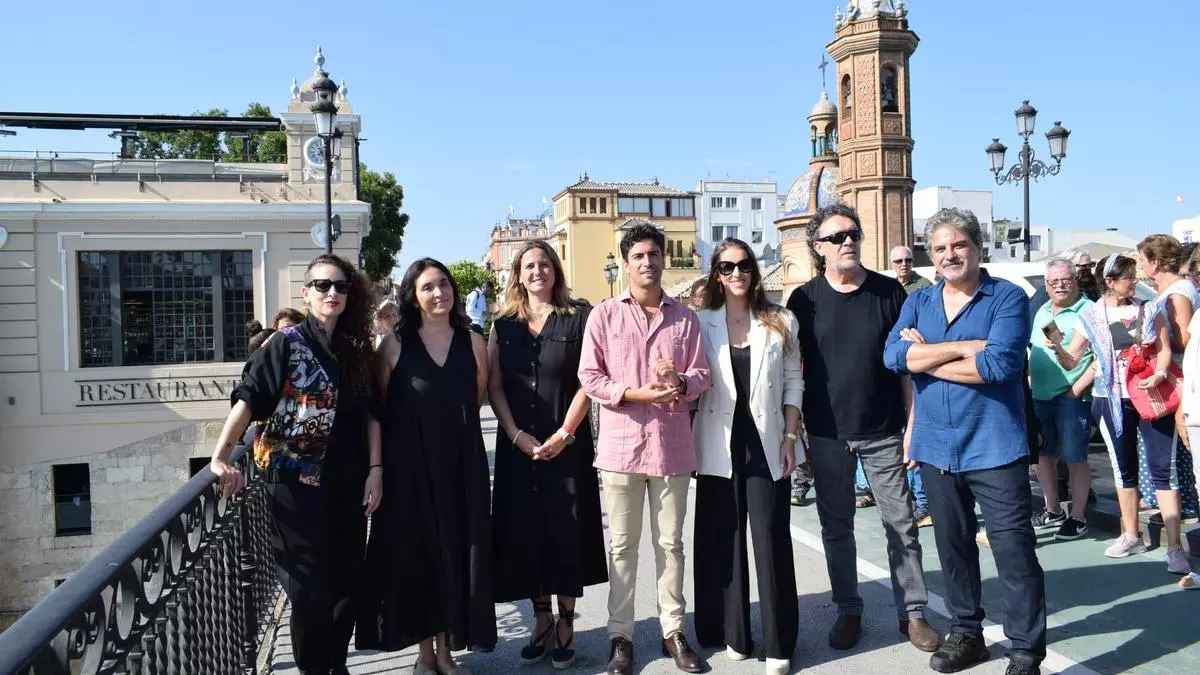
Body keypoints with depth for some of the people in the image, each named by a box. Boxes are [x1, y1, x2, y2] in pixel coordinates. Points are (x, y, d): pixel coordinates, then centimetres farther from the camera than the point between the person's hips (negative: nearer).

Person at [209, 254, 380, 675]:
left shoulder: (356, 348, 6)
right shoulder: (287, 343, -7)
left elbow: (368, 414, 8)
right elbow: (248, 400, -16)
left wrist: (375, 471, 0)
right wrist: (221, 458, -26)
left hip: (346, 482, 5)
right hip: (296, 482, -5)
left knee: (348, 581, 11)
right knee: (311, 587, 0)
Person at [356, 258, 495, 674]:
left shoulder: (473, 343, 3)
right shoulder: (394, 345, -3)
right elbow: (377, 411, -1)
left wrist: (454, 428, 9)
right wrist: (376, 467, -4)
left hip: (462, 464, 2)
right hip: (409, 466, -2)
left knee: (457, 551, 6)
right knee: (417, 553, 5)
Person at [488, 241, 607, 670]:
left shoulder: (578, 319, 1)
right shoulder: (503, 325, 8)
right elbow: (494, 387, 3)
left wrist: (564, 434, -13)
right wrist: (517, 436, -9)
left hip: (567, 444, -2)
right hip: (518, 446, 3)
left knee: (566, 531, 1)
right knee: (526, 531, 5)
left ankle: (566, 624, 13)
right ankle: (541, 621, 19)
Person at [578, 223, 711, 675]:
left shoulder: (684, 317, 7)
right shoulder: (604, 315, 1)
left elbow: (701, 375, 5)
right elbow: (589, 377, -3)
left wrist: (681, 382, -17)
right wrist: (636, 393, -16)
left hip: (672, 444, 2)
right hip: (621, 442, -1)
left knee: (670, 542, 10)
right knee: (622, 545, 7)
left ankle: (673, 630, 22)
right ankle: (620, 635, 17)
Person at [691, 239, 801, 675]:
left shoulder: (781, 322, 5)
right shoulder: (701, 323, 3)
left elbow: (793, 382, 6)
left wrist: (790, 436, -2)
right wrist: (689, 444, -1)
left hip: (766, 444, 0)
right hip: (719, 447, 1)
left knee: (771, 537, 0)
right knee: (722, 539, 6)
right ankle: (732, 633, 20)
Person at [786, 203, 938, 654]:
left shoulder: (889, 292, -1)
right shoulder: (804, 299, -1)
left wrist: (913, 424, -3)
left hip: (884, 432, 0)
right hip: (827, 435, 1)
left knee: (902, 525, 6)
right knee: (836, 526, 10)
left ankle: (912, 611, 20)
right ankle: (848, 611, 25)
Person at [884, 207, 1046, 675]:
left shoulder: (1008, 298, -5)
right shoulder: (918, 302, 9)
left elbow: (999, 364, -21)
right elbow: (893, 355, -9)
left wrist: (926, 359, -11)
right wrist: (965, 346, -16)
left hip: (994, 448, -5)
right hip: (936, 447, 5)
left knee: (1015, 552, 0)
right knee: (953, 547, 16)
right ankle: (966, 634, 33)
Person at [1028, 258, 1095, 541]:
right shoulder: (1042, 312, 14)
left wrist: (1078, 388, -18)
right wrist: (1029, 380, 12)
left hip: (1071, 398, -8)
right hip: (1039, 396, 8)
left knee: (1075, 459, 0)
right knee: (1041, 454, 14)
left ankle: (1078, 517, 14)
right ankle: (1053, 511, 29)